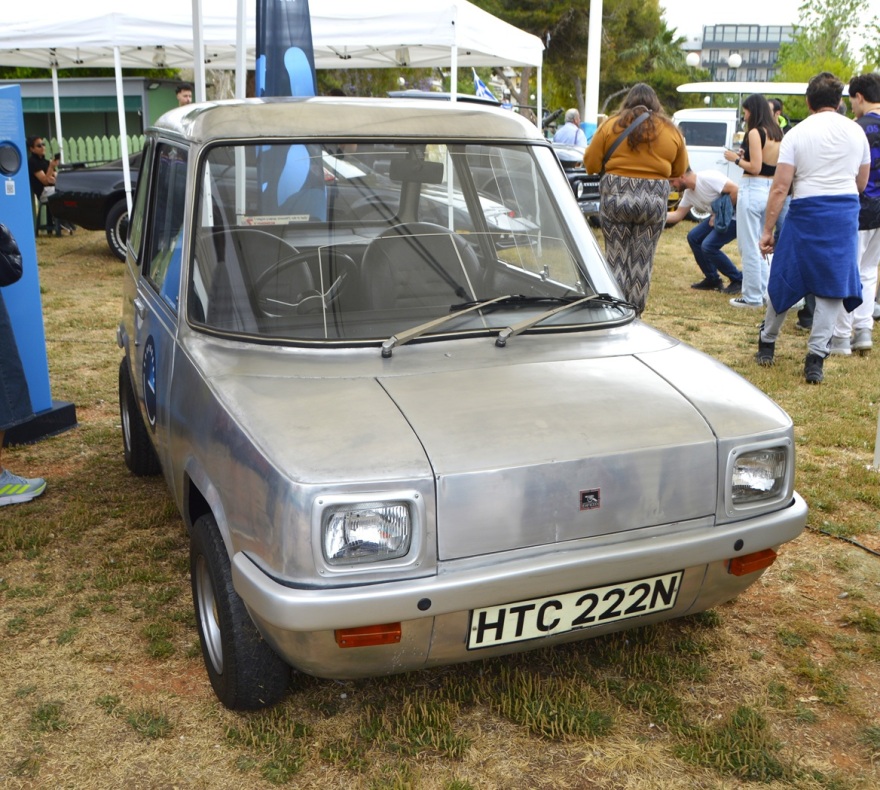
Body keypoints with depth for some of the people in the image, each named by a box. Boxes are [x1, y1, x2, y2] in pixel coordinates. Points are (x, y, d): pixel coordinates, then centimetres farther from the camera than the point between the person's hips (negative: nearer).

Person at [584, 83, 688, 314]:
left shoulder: (612, 125, 0)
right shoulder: (671, 130, 6)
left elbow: (591, 164, 1)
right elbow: (679, 170, 13)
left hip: (615, 196, -1)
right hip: (654, 199, 1)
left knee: (617, 258, 8)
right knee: (643, 260, 9)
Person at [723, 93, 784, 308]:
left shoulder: (755, 132, -12)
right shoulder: (777, 133, 12)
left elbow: (755, 168, -17)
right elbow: (771, 162, 15)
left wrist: (735, 159, -3)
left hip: (753, 190, -9)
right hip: (771, 189, 9)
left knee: (748, 246, -1)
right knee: (762, 245, 18)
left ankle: (752, 296, 3)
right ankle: (763, 291, 23)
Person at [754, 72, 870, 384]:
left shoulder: (797, 134, -2)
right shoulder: (856, 131, 7)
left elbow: (780, 187, -9)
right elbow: (861, 184, 14)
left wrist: (767, 230, -6)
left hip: (806, 211, -2)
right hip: (846, 213, 2)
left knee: (783, 281, 11)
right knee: (833, 286, 4)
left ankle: (766, 344, 24)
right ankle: (816, 358, 0)